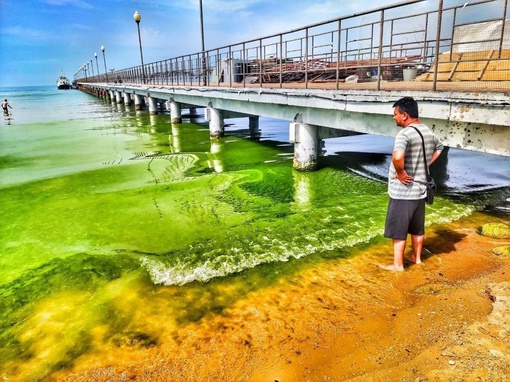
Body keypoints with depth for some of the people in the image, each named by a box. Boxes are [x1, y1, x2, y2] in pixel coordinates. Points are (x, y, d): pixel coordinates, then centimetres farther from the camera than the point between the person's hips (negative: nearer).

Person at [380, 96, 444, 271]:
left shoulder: (405, 133, -22)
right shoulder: (428, 132, 7)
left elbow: (397, 157, -40)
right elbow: (439, 147, 27)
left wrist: (401, 173, -22)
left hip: (403, 191, -8)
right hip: (420, 188, 8)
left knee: (398, 230, 5)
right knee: (417, 227, 21)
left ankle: (398, 264, 15)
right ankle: (417, 257, 36)